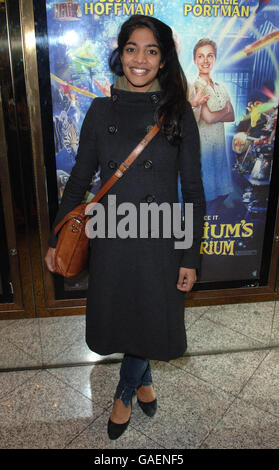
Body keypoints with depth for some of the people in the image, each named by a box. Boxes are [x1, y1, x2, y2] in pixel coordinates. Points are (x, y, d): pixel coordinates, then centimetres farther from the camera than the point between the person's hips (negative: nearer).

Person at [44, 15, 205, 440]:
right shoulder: (101, 111, 1)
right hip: (111, 240, 2)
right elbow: (79, 180, 6)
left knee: (149, 320, 12)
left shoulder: (178, 113, -4)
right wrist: (56, 240, 6)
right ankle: (143, 379, 49)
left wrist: (191, 257, -6)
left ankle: (125, 394, 43)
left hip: (159, 241, -1)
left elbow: (193, 190, -3)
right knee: (119, 318, 16)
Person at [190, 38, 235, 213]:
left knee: (223, 192, 11)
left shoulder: (221, 87, 14)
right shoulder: (193, 87, -7)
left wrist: (214, 115, -9)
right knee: (206, 194, -1)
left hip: (220, 142, 7)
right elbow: (208, 117, -16)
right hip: (202, 143, -7)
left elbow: (232, 116, 7)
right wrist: (224, 110, 0)